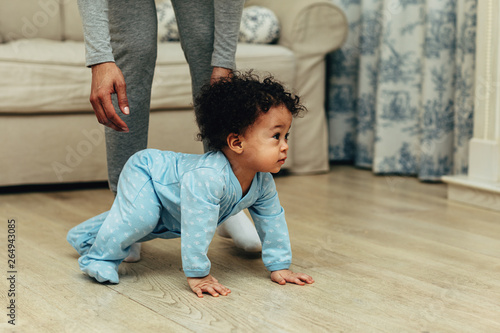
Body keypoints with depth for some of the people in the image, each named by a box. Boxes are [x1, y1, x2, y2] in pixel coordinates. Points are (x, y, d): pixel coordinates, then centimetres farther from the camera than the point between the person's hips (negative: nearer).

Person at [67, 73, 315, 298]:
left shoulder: (262, 182, -21)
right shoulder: (207, 176, -48)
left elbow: (272, 220, -9)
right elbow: (197, 227, -48)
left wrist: (279, 267, -8)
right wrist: (197, 275, -44)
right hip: (144, 174, -9)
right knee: (140, 216, -37)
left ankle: (86, 235, 52)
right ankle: (101, 255, -12)